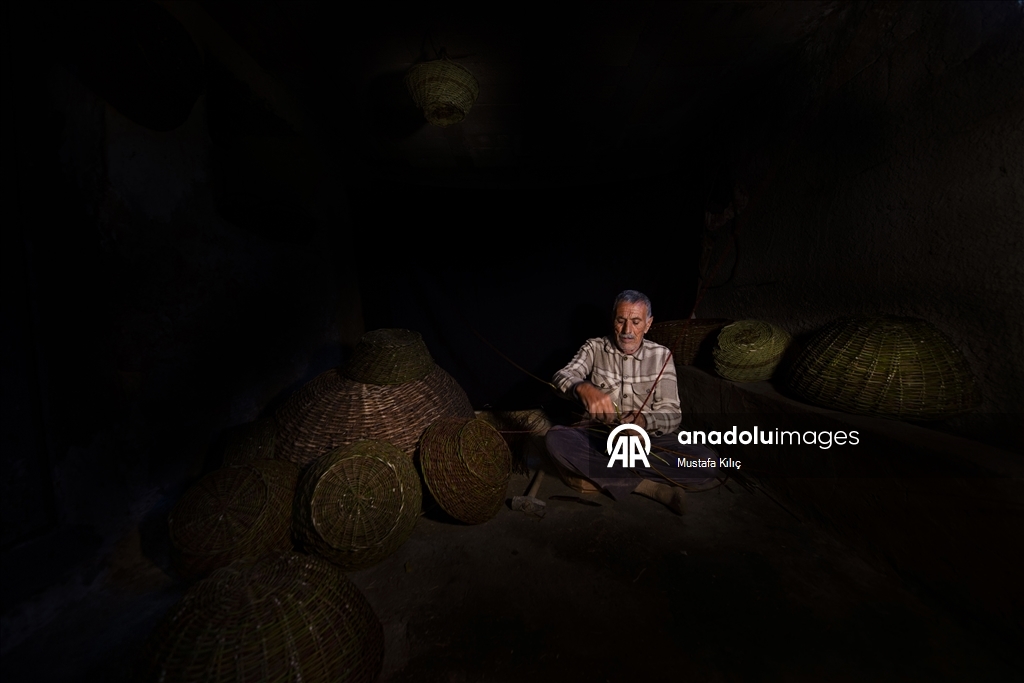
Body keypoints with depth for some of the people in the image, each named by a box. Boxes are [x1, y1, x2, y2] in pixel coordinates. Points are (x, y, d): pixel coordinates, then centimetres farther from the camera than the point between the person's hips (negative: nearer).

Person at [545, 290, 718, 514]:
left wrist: (644, 421, -30)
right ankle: (645, 485, -25)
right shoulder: (594, 348, -2)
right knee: (555, 439, -31)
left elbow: (671, 414, -6)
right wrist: (583, 388, -44)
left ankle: (605, 472, -21)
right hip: (599, 437, 0)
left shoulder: (661, 355, 0)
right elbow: (562, 376, -20)